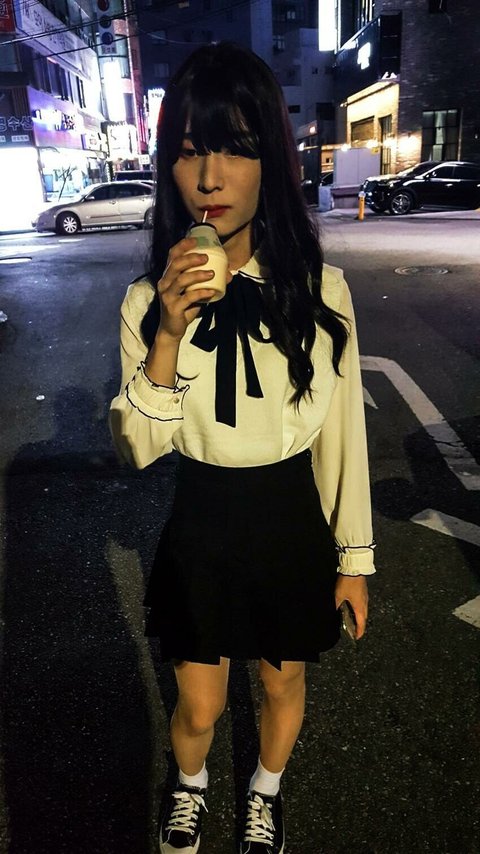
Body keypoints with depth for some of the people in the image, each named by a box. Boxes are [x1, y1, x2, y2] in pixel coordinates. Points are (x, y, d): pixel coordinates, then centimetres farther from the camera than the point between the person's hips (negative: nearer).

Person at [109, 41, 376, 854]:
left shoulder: (321, 289, -13)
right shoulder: (150, 299, -12)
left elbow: (343, 431, -5)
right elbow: (137, 449, -12)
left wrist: (353, 556, 1)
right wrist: (168, 336, -27)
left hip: (292, 526, 1)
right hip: (200, 532, 0)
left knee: (283, 685, 24)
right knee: (198, 706, 19)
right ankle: (190, 784, 57)